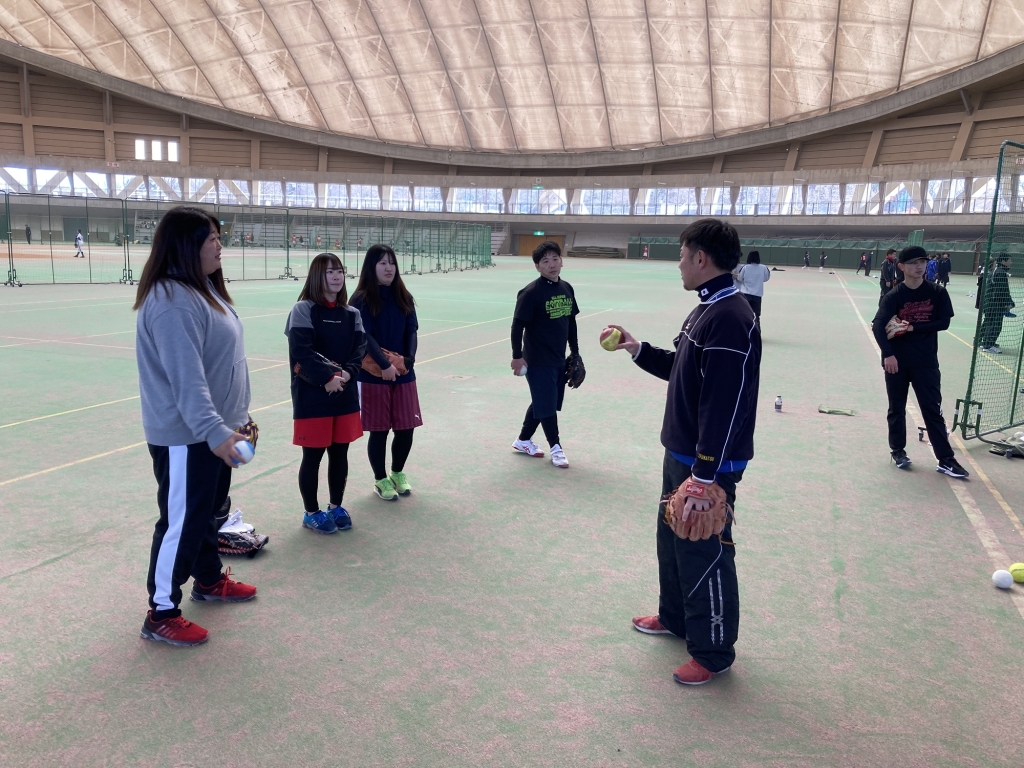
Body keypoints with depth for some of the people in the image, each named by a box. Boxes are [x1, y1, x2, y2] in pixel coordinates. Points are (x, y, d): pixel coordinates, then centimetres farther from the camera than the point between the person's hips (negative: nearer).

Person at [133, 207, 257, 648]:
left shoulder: (203, 289, 10)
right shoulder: (172, 301, -22)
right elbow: (185, 377, -30)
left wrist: (236, 416, 20)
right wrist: (214, 431, -35)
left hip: (214, 429, 10)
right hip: (185, 435, -10)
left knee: (208, 509, 22)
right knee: (182, 520, 1)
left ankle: (209, 580, 41)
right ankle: (161, 614, 15)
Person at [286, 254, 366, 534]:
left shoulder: (352, 313, 9)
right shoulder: (303, 310, -8)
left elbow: (360, 348, 2)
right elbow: (301, 353, -16)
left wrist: (347, 373, -15)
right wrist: (327, 378, -22)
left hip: (346, 395, 5)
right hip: (311, 396, -5)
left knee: (340, 453, 13)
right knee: (313, 456, 4)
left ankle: (336, 506, 30)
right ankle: (311, 512, 20)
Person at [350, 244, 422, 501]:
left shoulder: (404, 298, 8)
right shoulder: (362, 299, -7)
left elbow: (412, 331, 3)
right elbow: (365, 336, -15)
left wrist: (409, 359, -13)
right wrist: (384, 365, -23)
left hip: (404, 373, 4)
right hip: (373, 375, -4)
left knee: (406, 428, 8)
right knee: (379, 430, 5)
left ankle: (398, 473, 32)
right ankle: (380, 480, 23)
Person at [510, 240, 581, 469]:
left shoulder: (567, 289, 5)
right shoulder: (531, 293, -15)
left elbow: (571, 322, 14)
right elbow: (517, 326, -14)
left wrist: (575, 352, 15)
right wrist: (517, 356, -15)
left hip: (559, 360, 7)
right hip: (538, 360, -7)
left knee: (542, 402, 17)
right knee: (546, 405, 1)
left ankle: (523, 440, 33)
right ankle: (556, 448, 16)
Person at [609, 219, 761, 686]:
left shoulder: (730, 319, -24)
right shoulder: (705, 310, 9)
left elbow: (723, 407, -28)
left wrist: (704, 477, -28)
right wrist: (638, 350, 17)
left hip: (708, 465, -10)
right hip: (680, 454, 10)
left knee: (704, 553, 4)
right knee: (672, 539, 24)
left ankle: (714, 652, 23)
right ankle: (675, 616, 45)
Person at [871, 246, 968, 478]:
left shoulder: (938, 293, 0)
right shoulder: (893, 296, -7)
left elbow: (944, 322, -5)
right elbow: (878, 326, -17)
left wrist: (913, 328, -16)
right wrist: (888, 354, -31)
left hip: (926, 361, 1)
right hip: (897, 361, -1)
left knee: (933, 410, 2)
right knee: (897, 408, 11)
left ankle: (945, 459, 5)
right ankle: (898, 450, 27)